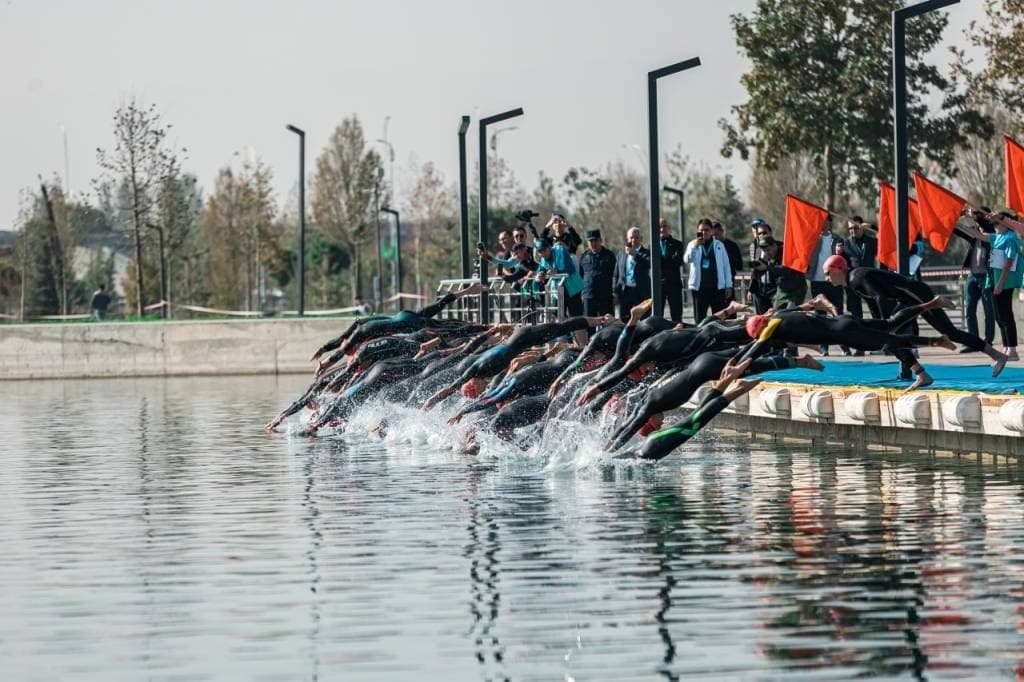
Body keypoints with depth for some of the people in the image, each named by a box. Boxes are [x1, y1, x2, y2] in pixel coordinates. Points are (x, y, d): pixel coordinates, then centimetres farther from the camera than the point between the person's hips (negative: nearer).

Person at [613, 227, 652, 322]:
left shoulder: (646, 253, 5)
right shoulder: (621, 255, 15)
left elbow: (649, 264, -17)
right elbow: (616, 275, 16)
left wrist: (635, 255, -20)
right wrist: (615, 291, 6)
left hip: (642, 293, -3)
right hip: (624, 292, 3)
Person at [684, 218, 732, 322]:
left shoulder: (719, 245, 7)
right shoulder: (693, 245, 6)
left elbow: (726, 266, 8)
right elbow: (687, 259, -11)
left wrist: (728, 286, 3)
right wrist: (695, 246, -25)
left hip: (717, 287, 0)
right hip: (699, 287, 0)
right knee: (699, 318, 3)